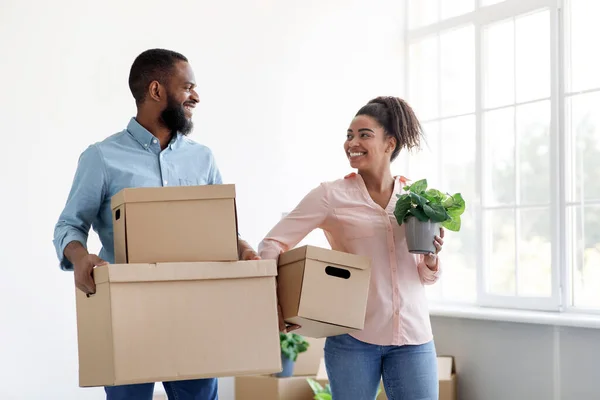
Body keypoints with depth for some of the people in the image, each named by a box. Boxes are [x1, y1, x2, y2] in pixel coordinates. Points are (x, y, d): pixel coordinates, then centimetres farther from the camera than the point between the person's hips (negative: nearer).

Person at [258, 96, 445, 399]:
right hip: (352, 337, -2)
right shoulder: (331, 195, -2)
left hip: (412, 338, 2)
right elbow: (272, 243, -3)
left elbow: (427, 277, 14)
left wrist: (431, 260, -8)